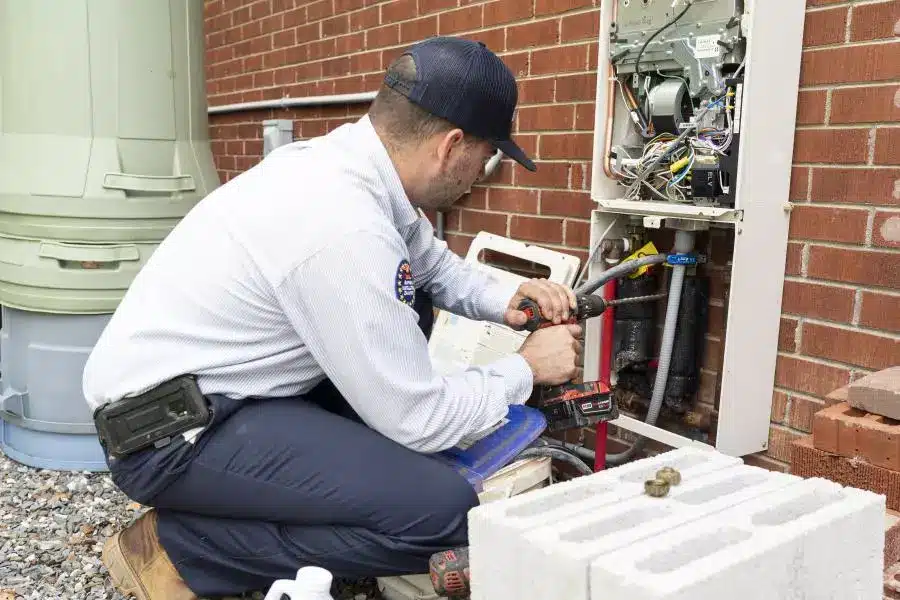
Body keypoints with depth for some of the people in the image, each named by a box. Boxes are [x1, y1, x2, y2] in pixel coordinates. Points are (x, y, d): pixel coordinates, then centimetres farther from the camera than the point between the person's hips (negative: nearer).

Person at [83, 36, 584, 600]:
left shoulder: (341, 159, 0)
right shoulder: (347, 226, -28)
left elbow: (433, 263, 18)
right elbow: (415, 420, -19)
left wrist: (506, 301, 1)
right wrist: (526, 367, -5)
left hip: (203, 387, 9)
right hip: (167, 430, -9)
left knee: (409, 305, 12)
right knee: (446, 511, -18)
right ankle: (177, 547, -4)